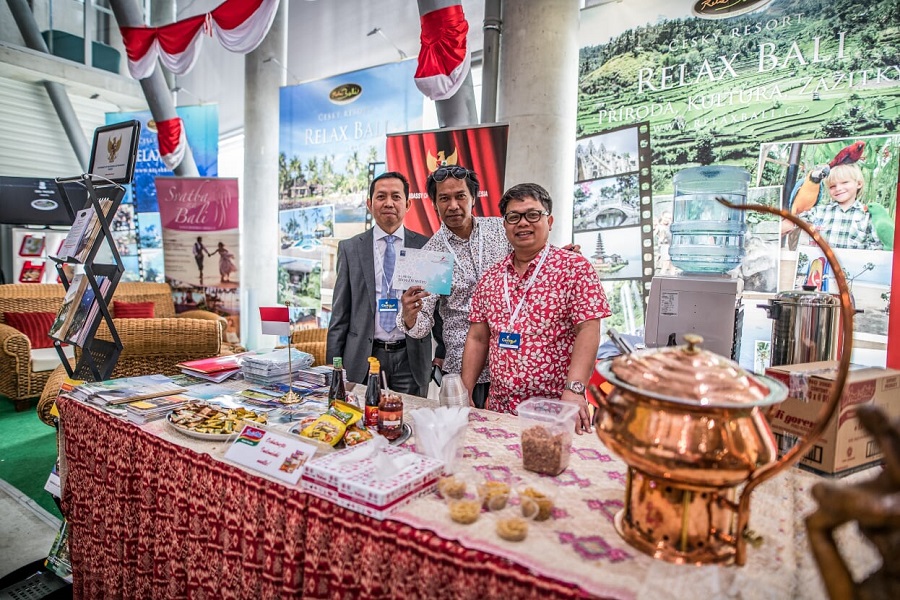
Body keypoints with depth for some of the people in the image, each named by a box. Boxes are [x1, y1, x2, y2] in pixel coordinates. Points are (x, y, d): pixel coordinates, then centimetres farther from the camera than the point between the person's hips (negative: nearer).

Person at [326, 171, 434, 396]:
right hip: (363, 359, 0)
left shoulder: (425, 247, 2)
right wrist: (333, 367, 1)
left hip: (411, 360, 0)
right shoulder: (350, 248, 3)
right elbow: (340, 313, 4)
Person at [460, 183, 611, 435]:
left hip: (555, 412, -4)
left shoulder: (575, 268, -6)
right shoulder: (490, 278, 7)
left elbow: (587, 332, -14)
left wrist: (574, 390, -26)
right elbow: (477, 339, 9)